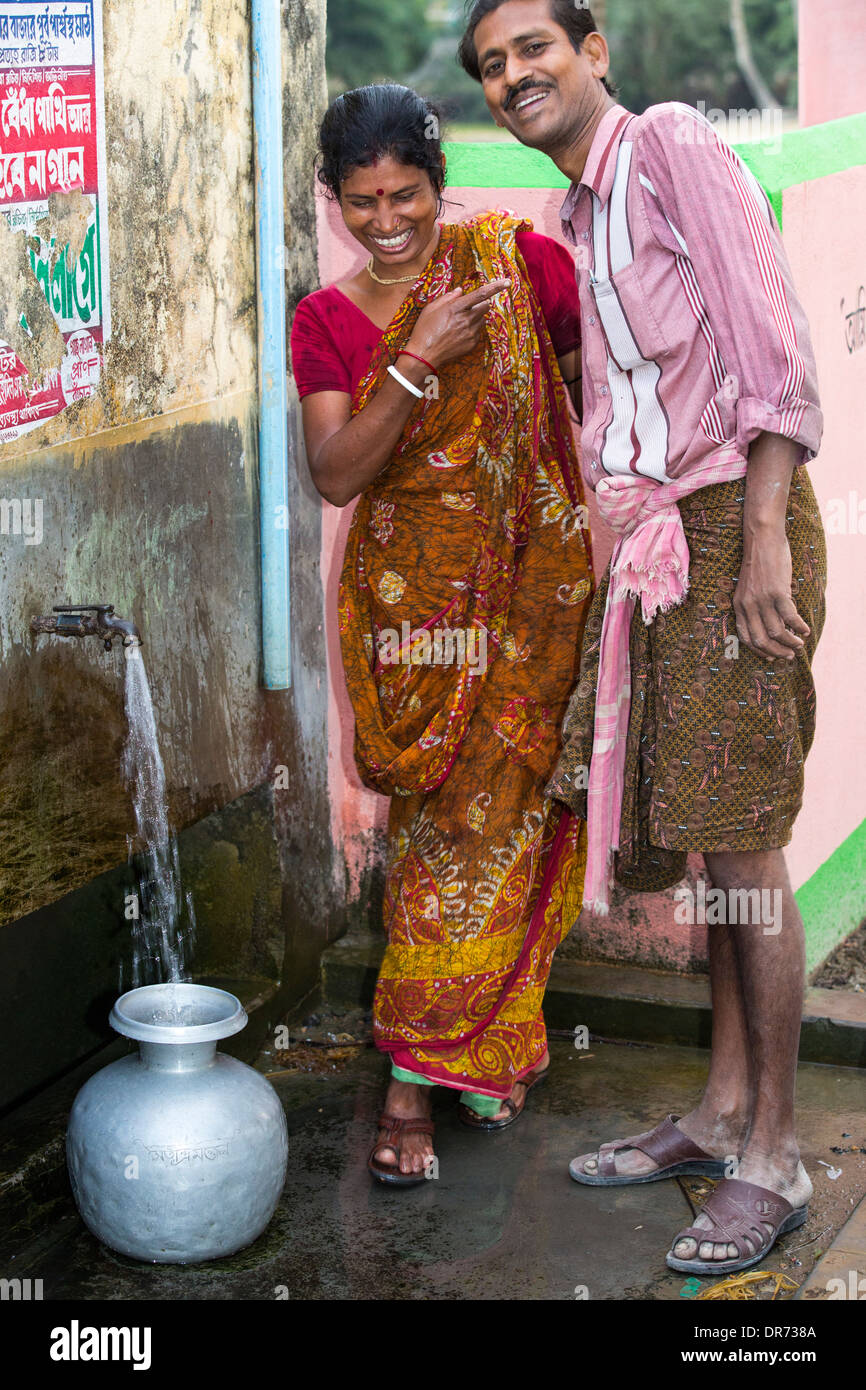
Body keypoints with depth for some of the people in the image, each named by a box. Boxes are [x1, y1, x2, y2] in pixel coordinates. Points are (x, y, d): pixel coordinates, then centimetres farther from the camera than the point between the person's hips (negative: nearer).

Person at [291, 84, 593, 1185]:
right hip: (411, 595, 1)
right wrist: (416, 361, -20)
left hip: (528, 588, -1)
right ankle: (494, 1047, 15)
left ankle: (417, 1075, 12)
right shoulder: (326, 321, 2)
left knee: (493, 816, 0)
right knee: (448, 823, 2)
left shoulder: (514, 260, -2)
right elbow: (334, 475, -9)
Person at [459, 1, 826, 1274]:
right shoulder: (580, 214, 19)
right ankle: (723, 1110, 23)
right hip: (648, 536, 8)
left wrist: (763, 538, -20)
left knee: (742, 839, -5)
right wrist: (618, 545, 16)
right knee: (703, 830, 12)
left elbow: (771, 345, -14)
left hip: (732, 519, -8)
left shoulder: (670, 145, -7)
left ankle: (772, 1157, 5)